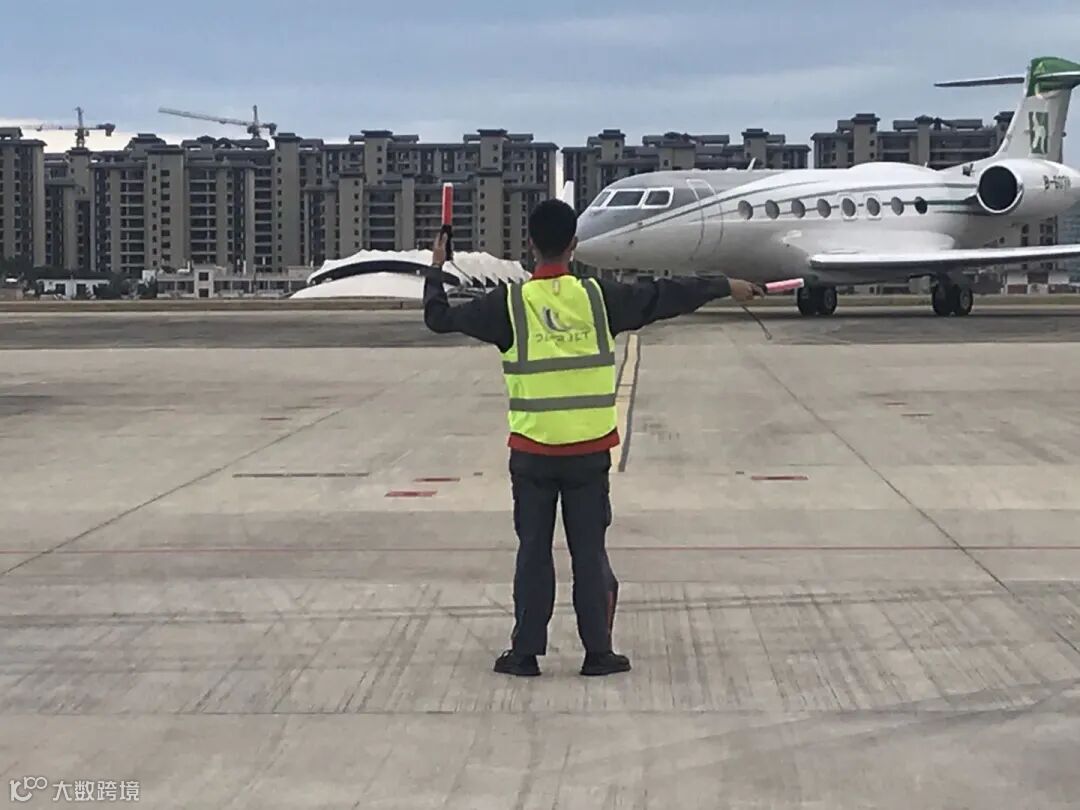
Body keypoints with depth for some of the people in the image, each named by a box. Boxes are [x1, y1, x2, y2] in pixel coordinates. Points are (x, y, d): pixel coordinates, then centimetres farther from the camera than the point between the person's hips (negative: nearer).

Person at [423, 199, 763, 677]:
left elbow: (440, 318, 3)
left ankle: (525, 652, 11)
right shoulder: (598, 297, -4)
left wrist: (435, 271, 21)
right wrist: (726, 287, 17)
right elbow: (665, 298, 4)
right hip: (590, 451, 0)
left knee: (533, 551, 8)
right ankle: (598, 653, 11)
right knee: (589, 552, 7)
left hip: (532, 453, 0)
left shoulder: (510, 303, -5)